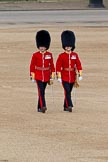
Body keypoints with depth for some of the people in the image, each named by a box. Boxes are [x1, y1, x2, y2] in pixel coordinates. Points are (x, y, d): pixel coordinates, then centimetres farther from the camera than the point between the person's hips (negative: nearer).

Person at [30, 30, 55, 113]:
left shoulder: (49, 55, 3)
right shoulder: (35, 55, -3)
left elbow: (52, 66, 7)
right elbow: (32, 66, 0)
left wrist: (52, 77, 5)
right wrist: (32, 77, -3)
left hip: (46, 76, 3)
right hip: (38, 76, -3)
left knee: (42, 91, 10)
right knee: (41, 91, -15)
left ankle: (39, 107, 20)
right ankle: (43, 106, -24)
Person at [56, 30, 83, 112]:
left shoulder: (75, 55, 5)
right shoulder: (61, 56, -5)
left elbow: (78, 65, 4)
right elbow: (58, 67, -6)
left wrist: (80, 75, -4)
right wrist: (59, 77, -11)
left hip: (72, 77, 3)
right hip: (64, 77, -3)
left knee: (69, 91, 11)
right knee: (67, 91, -14)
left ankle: (65, 106, 21)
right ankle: (69, 106, -18)